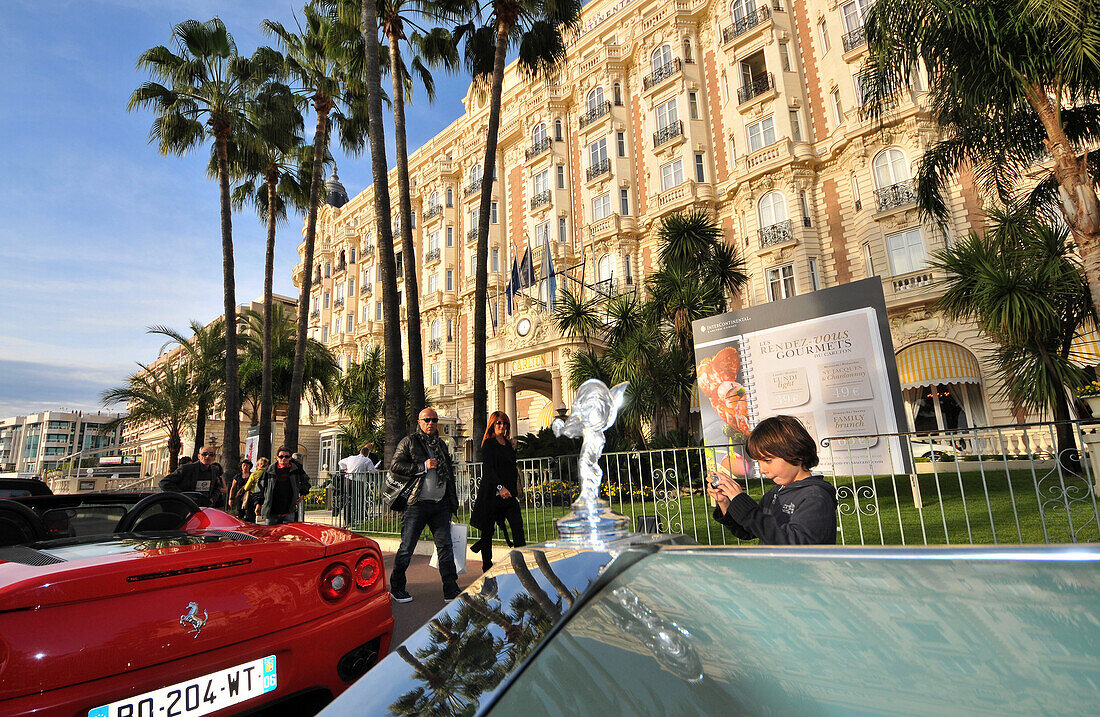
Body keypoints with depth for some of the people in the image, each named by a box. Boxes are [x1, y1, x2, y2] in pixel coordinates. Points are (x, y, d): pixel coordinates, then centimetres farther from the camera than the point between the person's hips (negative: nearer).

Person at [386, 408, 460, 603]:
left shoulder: (441, 444, 18)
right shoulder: (408, 442, 1)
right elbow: (394, 467, -10)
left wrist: (452, 503, 20)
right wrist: (423, 467, -15)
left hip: (440, 504, 5)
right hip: (416, 504, -4)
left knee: (445, 546, 2)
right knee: (407, 548, 3)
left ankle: (451, 590, 9)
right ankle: (396, 588, 22)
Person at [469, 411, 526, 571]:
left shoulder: (509, 444, 16)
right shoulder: (488, 444, -5)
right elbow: (488, 469, -15)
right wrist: (500, 487, -24)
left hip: (509, 492, 6)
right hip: (492, 492, -6)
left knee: (517, 525, -5)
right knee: (488, 529, 3)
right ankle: (487, 566, 15)